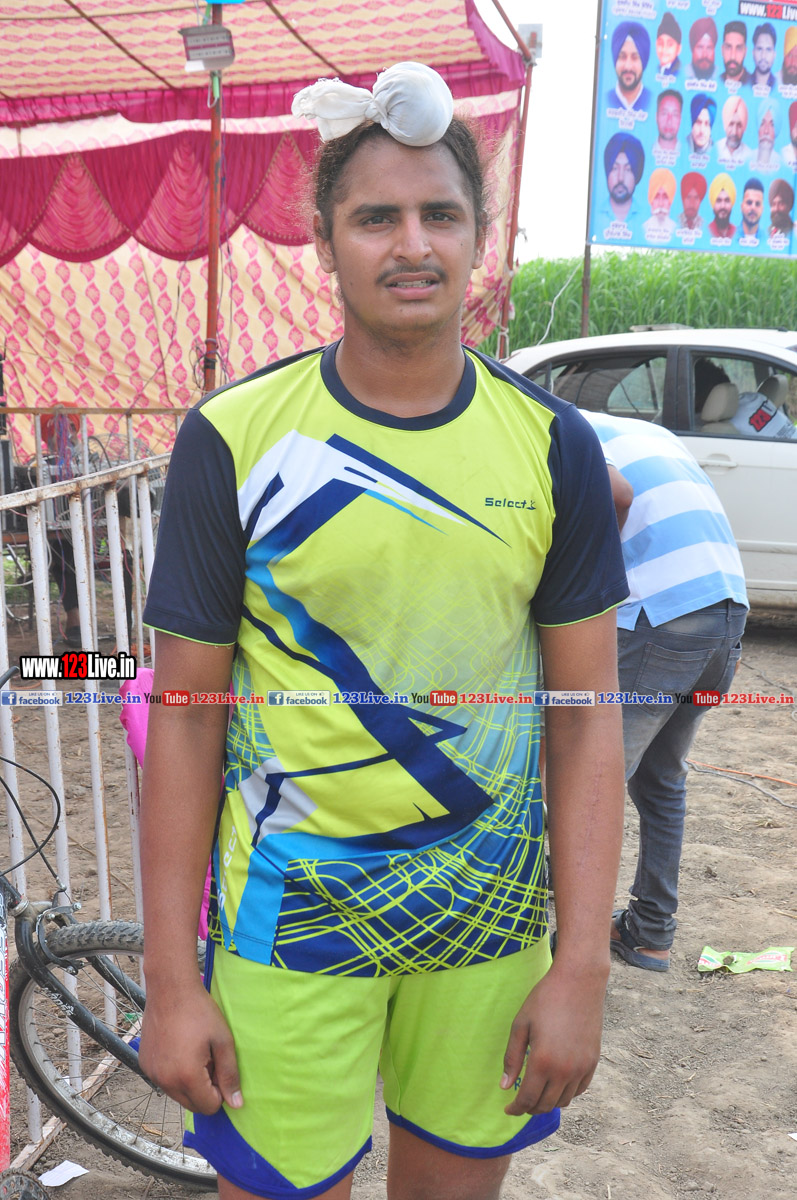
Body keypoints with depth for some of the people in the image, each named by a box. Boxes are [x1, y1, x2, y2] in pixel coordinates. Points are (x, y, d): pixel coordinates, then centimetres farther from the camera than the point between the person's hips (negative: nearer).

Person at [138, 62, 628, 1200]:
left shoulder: (554, 445, -3)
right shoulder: (232, 437, -9)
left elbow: (585, 713, -1)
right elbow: (186, 712, -5)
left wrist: (583, 965, -4)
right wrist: (170, 977, -4)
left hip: (493, 912, 2)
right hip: (290, 913, -2)